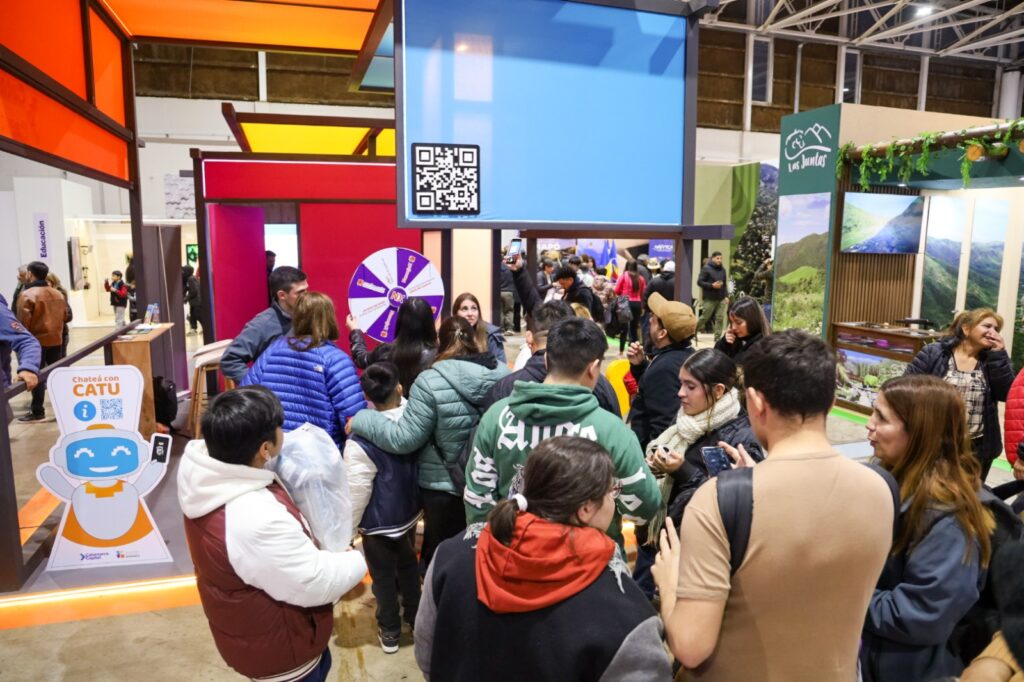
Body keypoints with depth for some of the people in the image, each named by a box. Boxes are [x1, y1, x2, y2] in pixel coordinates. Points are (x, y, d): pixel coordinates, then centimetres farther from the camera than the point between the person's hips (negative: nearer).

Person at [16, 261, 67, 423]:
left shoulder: (27, 295, -15)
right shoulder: (58, 294, 4)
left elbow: (23, 322, -15)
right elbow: (64, 316, 12)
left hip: (36, 341, -5)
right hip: (55, 339, 6)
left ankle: (37, 412, 5)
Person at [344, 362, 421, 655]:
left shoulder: (361, 441, -29)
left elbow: (357, 493, -20)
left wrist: (348, 529, -5)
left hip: (379, 524, -5)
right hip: (410, 514, 5)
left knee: (384, 576, 16)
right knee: (408, 565, 26)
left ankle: (389, 631, 34)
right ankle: (415, 617, 45)